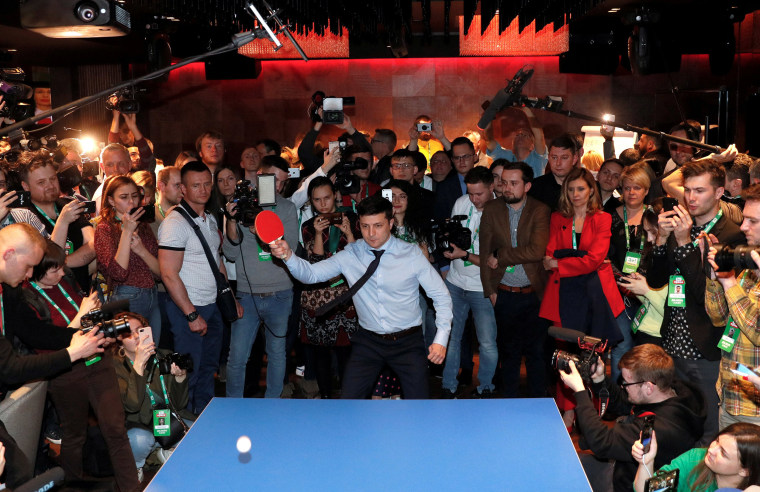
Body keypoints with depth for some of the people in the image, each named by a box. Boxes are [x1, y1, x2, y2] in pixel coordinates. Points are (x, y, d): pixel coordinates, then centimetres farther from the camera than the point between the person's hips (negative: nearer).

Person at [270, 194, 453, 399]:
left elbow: (441, 296, -3)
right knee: (349, 397, -1)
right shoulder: (350, 256, -4)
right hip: (368, 341, 2)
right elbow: (311, 273, -8)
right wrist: (288, 255, -28)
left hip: (407, 342, -1)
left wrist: (441, 338, -11)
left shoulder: (412, 254, -8)